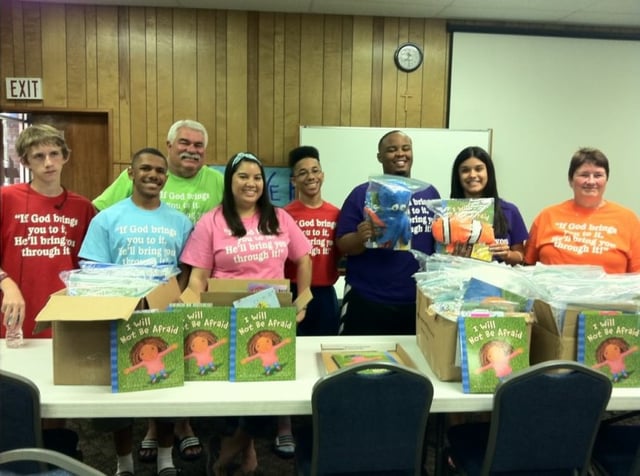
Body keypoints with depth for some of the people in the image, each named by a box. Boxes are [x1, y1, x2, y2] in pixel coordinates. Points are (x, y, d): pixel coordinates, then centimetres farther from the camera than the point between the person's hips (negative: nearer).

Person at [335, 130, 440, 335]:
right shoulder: (362, 193, -4)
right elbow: (343, 245, -6)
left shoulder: (429, 192, 7)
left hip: (419, 301, 4)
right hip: (367, 301, -3)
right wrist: (360, 238, -26)